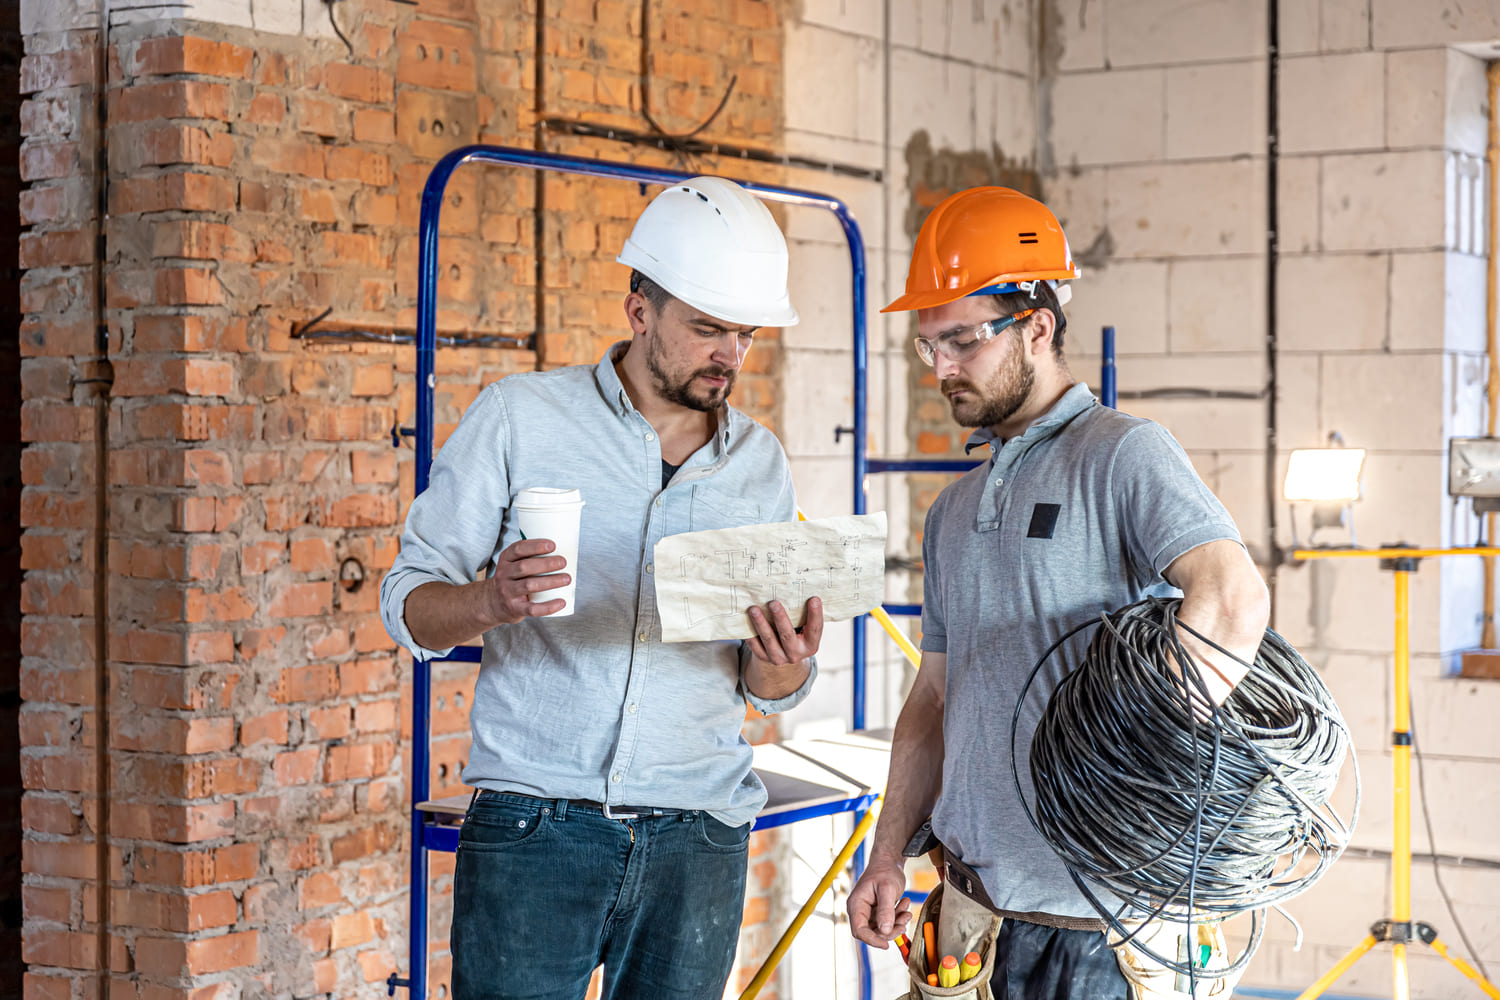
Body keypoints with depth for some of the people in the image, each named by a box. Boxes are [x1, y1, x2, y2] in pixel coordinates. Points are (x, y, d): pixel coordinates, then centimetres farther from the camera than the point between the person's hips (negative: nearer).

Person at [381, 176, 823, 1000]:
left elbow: (759, 688, 15)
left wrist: (783, 668, -9)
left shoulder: (760, 463, 11)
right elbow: (407, 602, 0)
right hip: (535, 829, -3)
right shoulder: (519, 416, -1)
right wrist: (491, 602, -22)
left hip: (698, 838, 3)